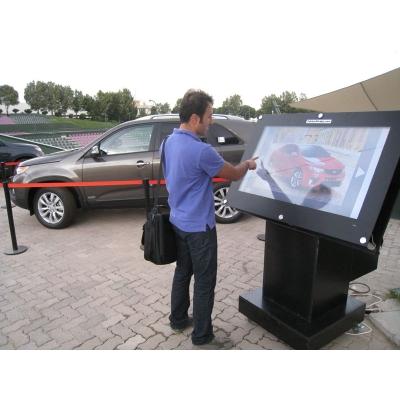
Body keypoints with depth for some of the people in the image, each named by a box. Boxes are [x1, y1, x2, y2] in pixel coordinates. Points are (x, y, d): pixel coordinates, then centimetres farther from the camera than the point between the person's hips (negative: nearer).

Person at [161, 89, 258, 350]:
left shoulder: (168, 143, 2)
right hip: (199, 226, -9)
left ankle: (179, 320, 39)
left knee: (183, 272, 22)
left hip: (178, 220, 9)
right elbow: (234, 175, -12)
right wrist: (248, 164, 9)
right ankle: (202, 337, 21)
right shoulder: (201, 151, -25)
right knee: (204, 281, 5)